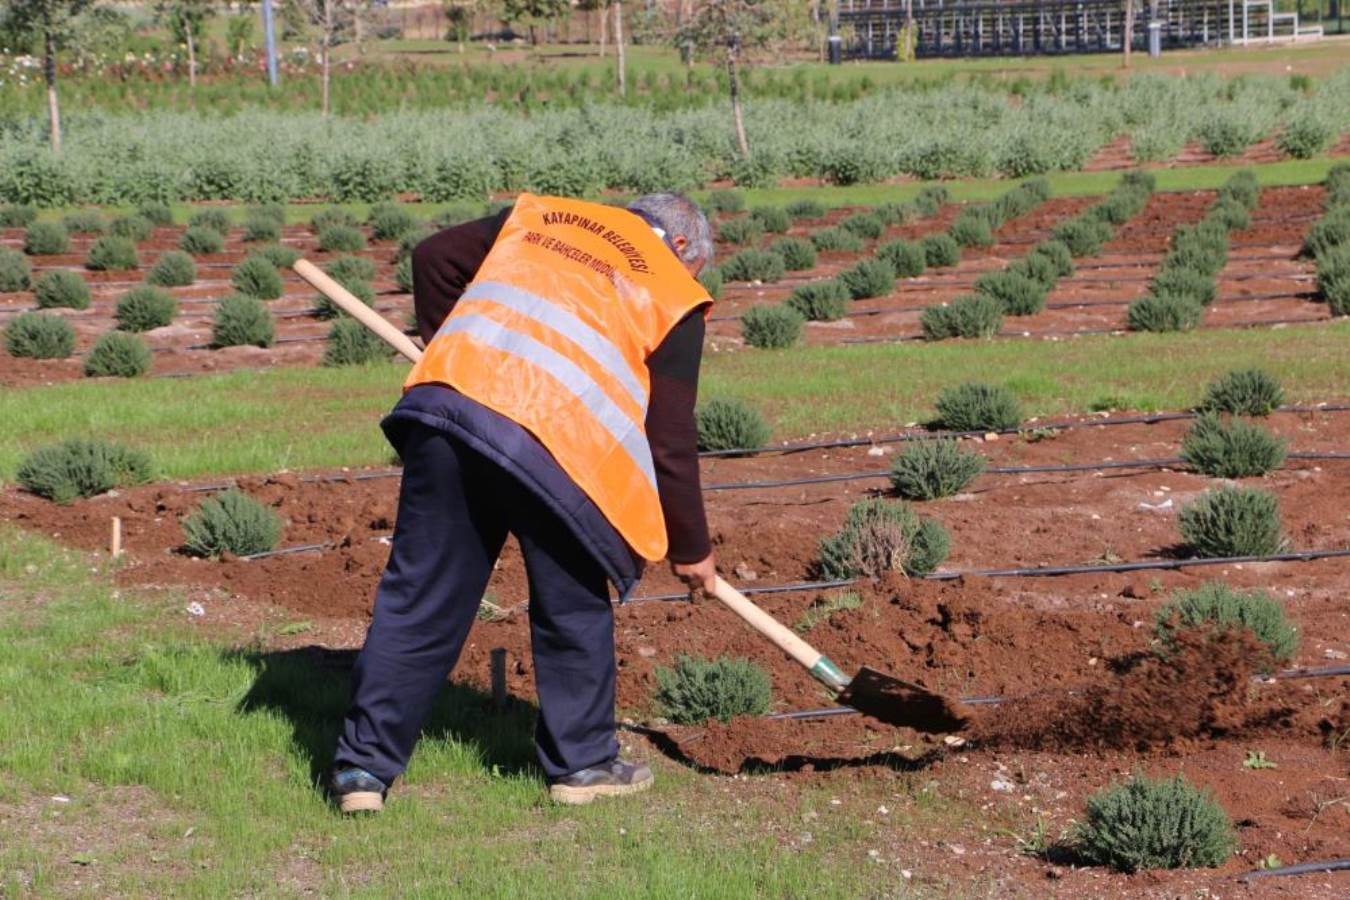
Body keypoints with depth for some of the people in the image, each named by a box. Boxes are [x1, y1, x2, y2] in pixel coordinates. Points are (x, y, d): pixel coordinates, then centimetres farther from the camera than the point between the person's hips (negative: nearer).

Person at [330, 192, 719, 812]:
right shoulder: (672, 299, 15)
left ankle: (363, 766, 12)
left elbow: (434, 257, 28)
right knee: (573, 607, 16)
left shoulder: (539, 216, 26)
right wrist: (691, 548, 24)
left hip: (446, 404, 4)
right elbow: (671, 439, 13)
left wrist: (448, 347, 42)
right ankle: (581, 762, 25)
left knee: (419, 597, 10)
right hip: (551, 441, -4)